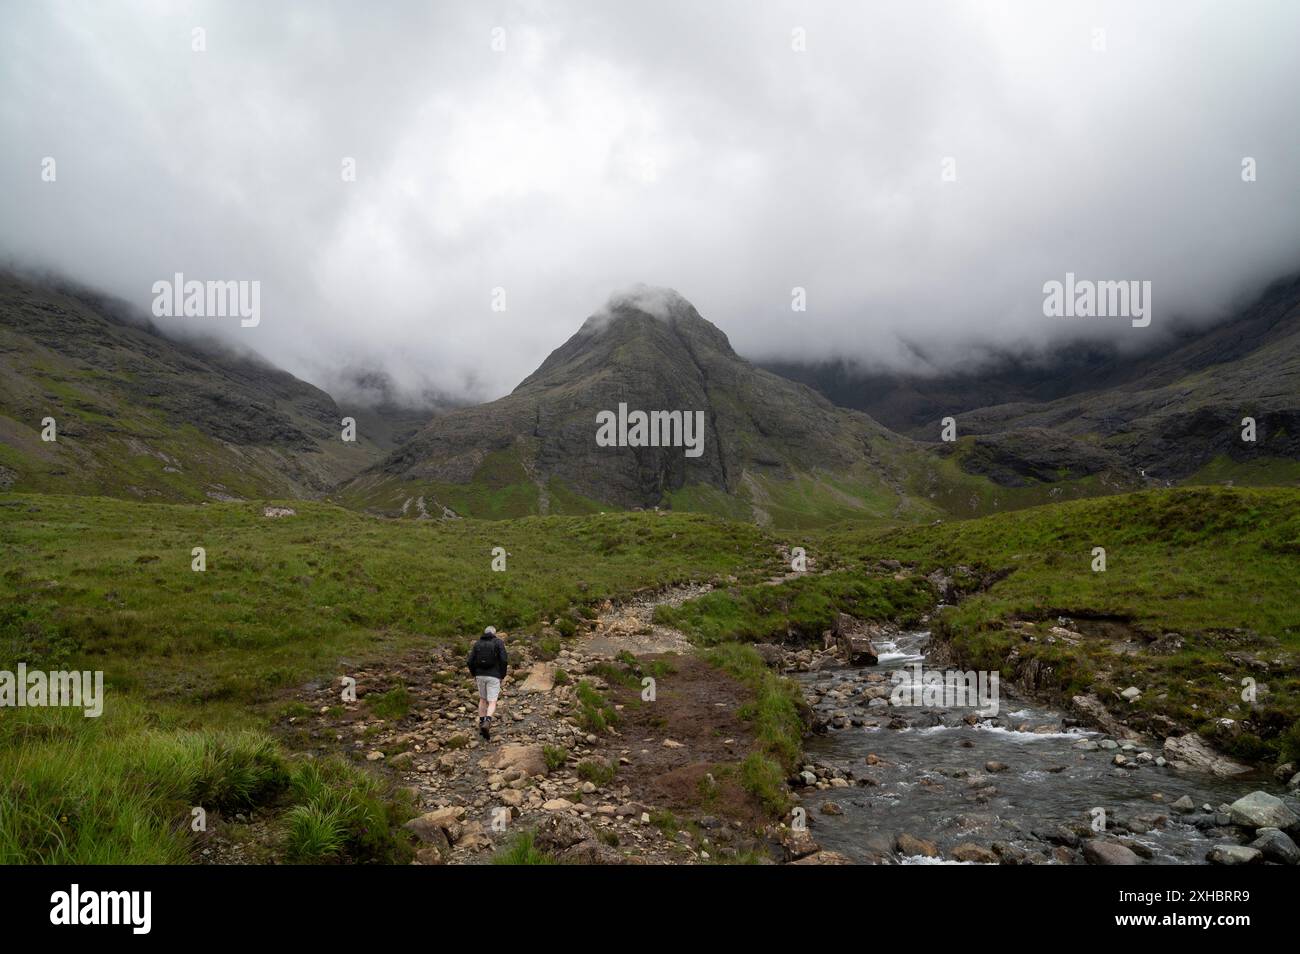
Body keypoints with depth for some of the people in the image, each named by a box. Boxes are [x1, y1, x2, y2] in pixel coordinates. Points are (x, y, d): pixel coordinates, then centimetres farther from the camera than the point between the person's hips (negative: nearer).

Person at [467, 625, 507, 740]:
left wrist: (474, 675, 15)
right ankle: (487, 723, -29)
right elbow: (504, 660, -12)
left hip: (480, 675, 3)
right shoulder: (499, 642, -2)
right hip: (494, 677, -3)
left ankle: (481, 725, 24)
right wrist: (502, 676, 0)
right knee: (492, 703, -4)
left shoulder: (477, 643, 6)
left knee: (482, 699, 23)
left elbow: (470, 661, 0)